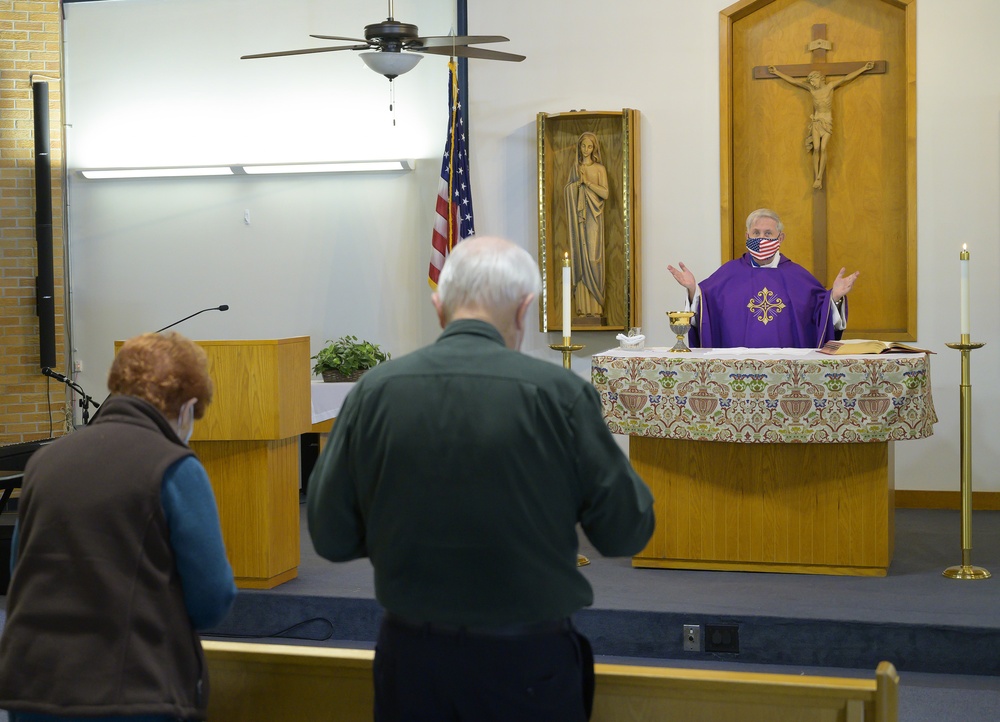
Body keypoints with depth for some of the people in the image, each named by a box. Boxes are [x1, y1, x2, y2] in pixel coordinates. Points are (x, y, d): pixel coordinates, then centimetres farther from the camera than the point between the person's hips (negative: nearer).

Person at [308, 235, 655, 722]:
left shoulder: (374, 391, -9)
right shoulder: (558, 392, -16)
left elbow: (330, 537, -2)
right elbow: (626, 534, -8)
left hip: (410, 656, 2)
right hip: (527, 663, -2)